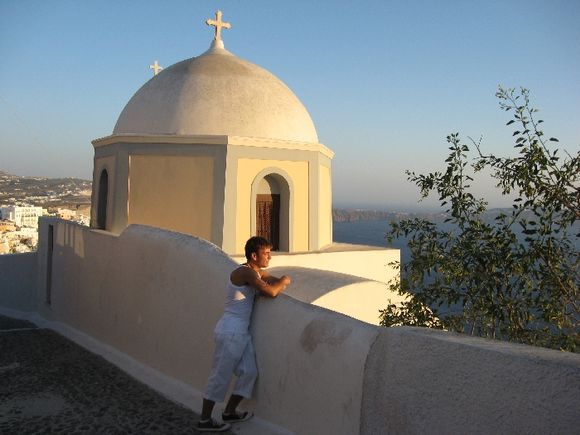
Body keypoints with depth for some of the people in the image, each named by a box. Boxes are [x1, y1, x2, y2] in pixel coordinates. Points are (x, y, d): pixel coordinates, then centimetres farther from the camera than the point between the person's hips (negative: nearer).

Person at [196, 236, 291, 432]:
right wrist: (283, 282, -9)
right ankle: (204, 421, 12)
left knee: (250, 372, 12)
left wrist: (281, 284, -6)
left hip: (241, 332, 10)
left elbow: (279, 283, 17)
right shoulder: (246, 272, -19)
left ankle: (229, 412, 26)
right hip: (230, 332, -10)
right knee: (220, 376, 0)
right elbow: (272, 292, -28)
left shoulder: (257, 272, 11)